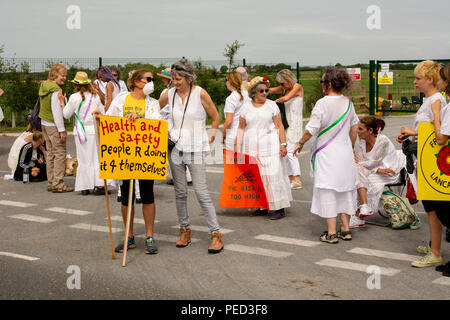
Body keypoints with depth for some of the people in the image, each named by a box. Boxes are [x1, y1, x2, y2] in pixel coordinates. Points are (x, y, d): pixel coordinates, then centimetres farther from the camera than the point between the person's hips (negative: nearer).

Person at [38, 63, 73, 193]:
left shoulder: (44, 87, 11)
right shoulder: (56, 90, -17)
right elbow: (57, 111, -19)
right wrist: (62, 130, -17)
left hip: (44, 123, 10)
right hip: (53, 125, -10)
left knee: (50, 153, 14)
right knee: (60, 153, -5)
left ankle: (51, 182, 18)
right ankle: (58, 184, -6)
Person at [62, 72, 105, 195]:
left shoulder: (74, 97, -8)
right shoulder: (95, 96, 1)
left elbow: (66, 114, 1)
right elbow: (102, 113, 8)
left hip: (81, 131, -2)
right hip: (94, 129, 2)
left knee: (84, 159, 5)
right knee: (97, 157, 8)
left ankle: (85, 187, 7)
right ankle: (98, 185, 5)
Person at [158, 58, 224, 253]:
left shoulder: (200, 94, -6)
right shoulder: (169, 94, 4)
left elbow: (216, 118, 3)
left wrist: (210, 139, -1)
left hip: (195, 149, -4)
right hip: (175, 148, 4)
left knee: (201, 192, -8)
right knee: (180, 192, 9)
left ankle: (215, 233, -3)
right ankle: (184, 229, 22)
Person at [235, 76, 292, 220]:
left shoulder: (272, 105, 4)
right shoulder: (246, 107, 9)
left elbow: (279, 126, 3)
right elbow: (241, 128, 12)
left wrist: (283, 144, -4)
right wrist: (237, 147, 5)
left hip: (269, 146, -2)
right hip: (251, 147, 3)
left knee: (272, 174, -8)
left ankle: (279, 208, -3)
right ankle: (261, 207, 10)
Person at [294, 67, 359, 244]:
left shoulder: (322, 103, -15)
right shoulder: (348, 102, 4)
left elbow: (311, 129, -14)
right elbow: (354, 129, 12)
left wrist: (300, 143, 2)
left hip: (327, 154, -6)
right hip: (345, 153, 6)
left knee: (327, 191, -1)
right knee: (344, 189, 14)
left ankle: (332, 233, 0)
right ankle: (345, 229, 18)